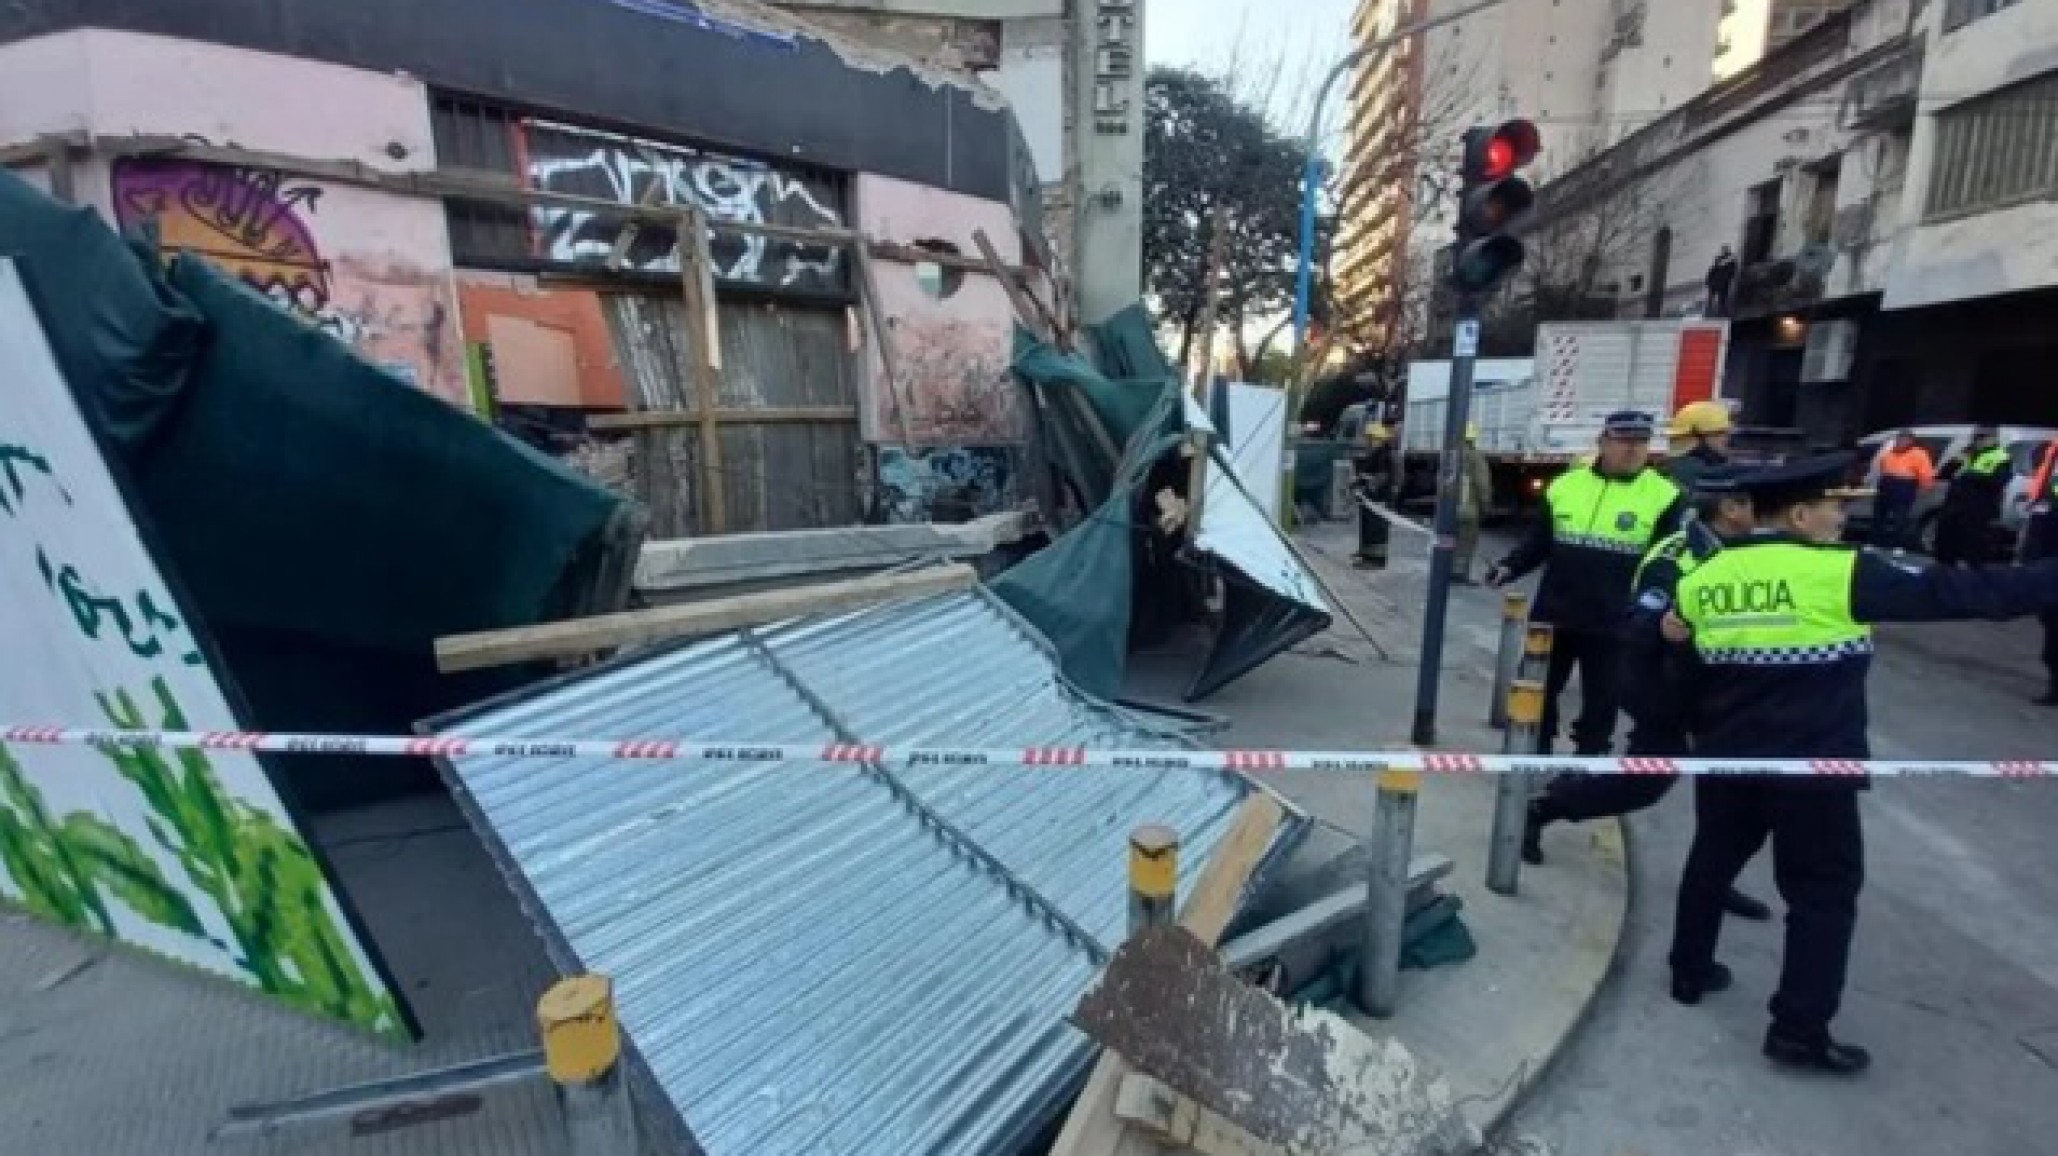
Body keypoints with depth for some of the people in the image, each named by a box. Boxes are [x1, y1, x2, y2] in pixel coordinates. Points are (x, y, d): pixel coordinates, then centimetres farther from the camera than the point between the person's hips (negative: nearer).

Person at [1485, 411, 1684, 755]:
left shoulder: (1664, 496, -4)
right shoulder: (1566, 484, 3)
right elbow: (1539, 542, 9)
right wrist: (1509, 567, -6)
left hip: (1613, 625, -3)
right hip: (1554, 616, 3)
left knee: (1600, 704, 10)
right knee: (1538, 692, 13)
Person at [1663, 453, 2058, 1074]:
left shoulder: (1705, 576, 1)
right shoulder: (1840, 572, -13)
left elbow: (1667, 637, 7)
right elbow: (1956, 593, -8)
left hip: (1725, 756, 5)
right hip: (1811, 764, -5)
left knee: (1713, 860, 21)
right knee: (1825, 893, 9)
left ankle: (1690, 971, 34)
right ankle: (1799, 1030, 14)